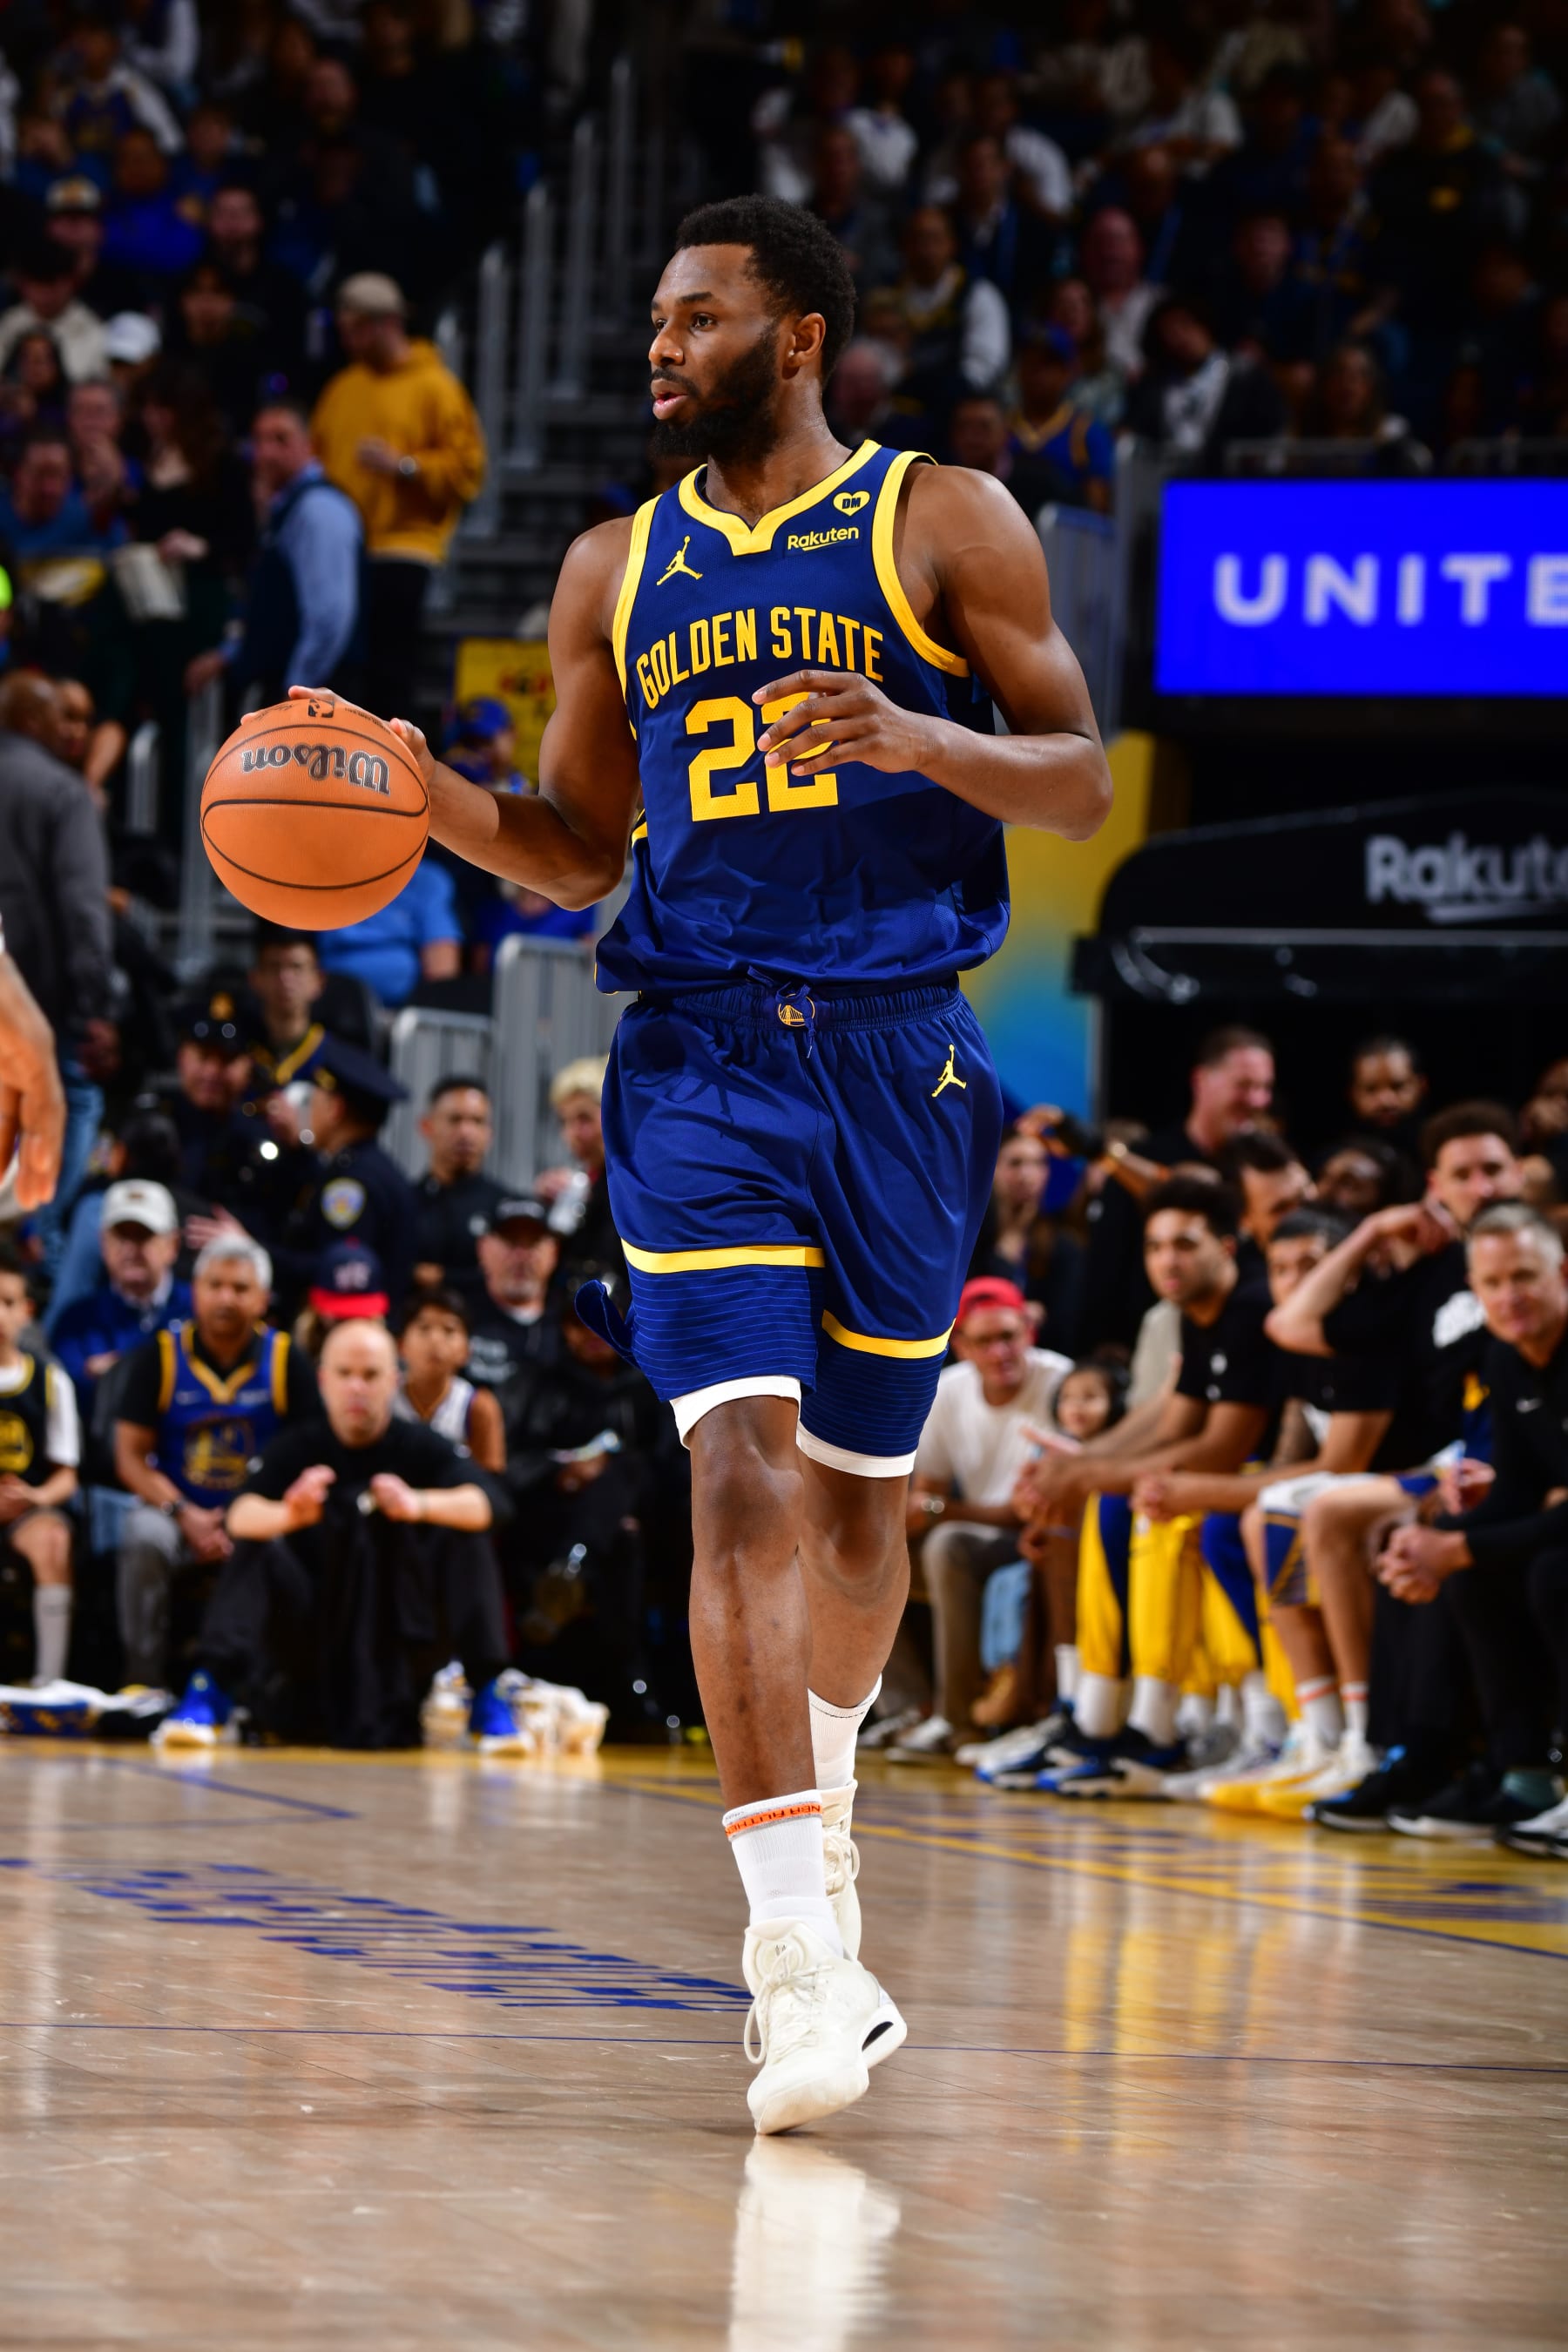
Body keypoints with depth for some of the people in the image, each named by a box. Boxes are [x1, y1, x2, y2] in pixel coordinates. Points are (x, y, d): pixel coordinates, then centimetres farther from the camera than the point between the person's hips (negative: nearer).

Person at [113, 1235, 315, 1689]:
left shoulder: (285, 1359, 0)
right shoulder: (159, 1356, -1)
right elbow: (130, 1457, -1)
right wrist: (184, 1516, -15)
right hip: (177, 1508, 0)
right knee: (145, 1539, -33)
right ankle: (143, 1682, -21)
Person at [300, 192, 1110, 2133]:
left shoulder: (946, 526, 2)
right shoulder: (618, 572, 12)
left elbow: (1080, 783, -1)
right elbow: (579, 848, 18)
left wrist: (914, 739, -19)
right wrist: (429, 800, -2)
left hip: (897, 1058, -1)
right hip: (699, 1060, 1)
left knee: (858, 1491, 13)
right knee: (741, 1474, -16)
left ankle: (816, 1786, 43)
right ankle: (804, 1958, -22)